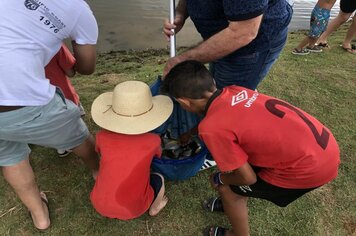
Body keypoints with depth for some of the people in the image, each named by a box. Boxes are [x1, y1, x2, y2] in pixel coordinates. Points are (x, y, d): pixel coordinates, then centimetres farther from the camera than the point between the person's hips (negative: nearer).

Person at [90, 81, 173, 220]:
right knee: (158, 178, 18)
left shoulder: (102, 137, -14)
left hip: (99, 205, 2)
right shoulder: (153, 140, -18)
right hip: (132, 210, -2)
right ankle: (154, 208, 34)